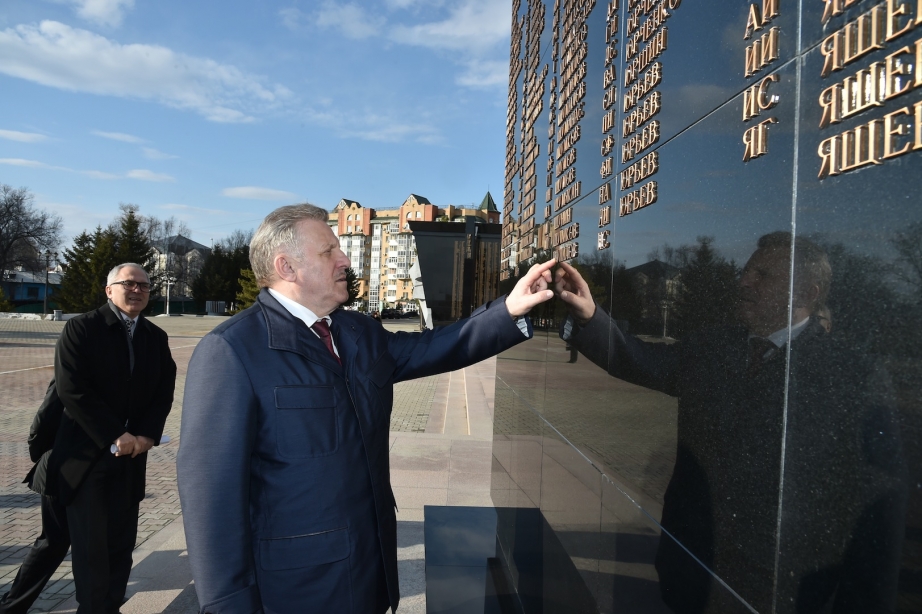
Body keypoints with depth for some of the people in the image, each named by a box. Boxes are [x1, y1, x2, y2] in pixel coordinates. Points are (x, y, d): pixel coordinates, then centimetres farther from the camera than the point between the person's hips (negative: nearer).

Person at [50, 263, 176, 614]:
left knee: (122, 542, 10)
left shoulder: (156, 338, 9)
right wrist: (115, 436, -17)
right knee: (91, 544, 3)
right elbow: (71, 389, -15)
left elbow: (164, 391, 6)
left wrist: (147, 434, -10)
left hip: (132, 455, 4)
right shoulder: (82, 328, -6)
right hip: (87, 453, -4)